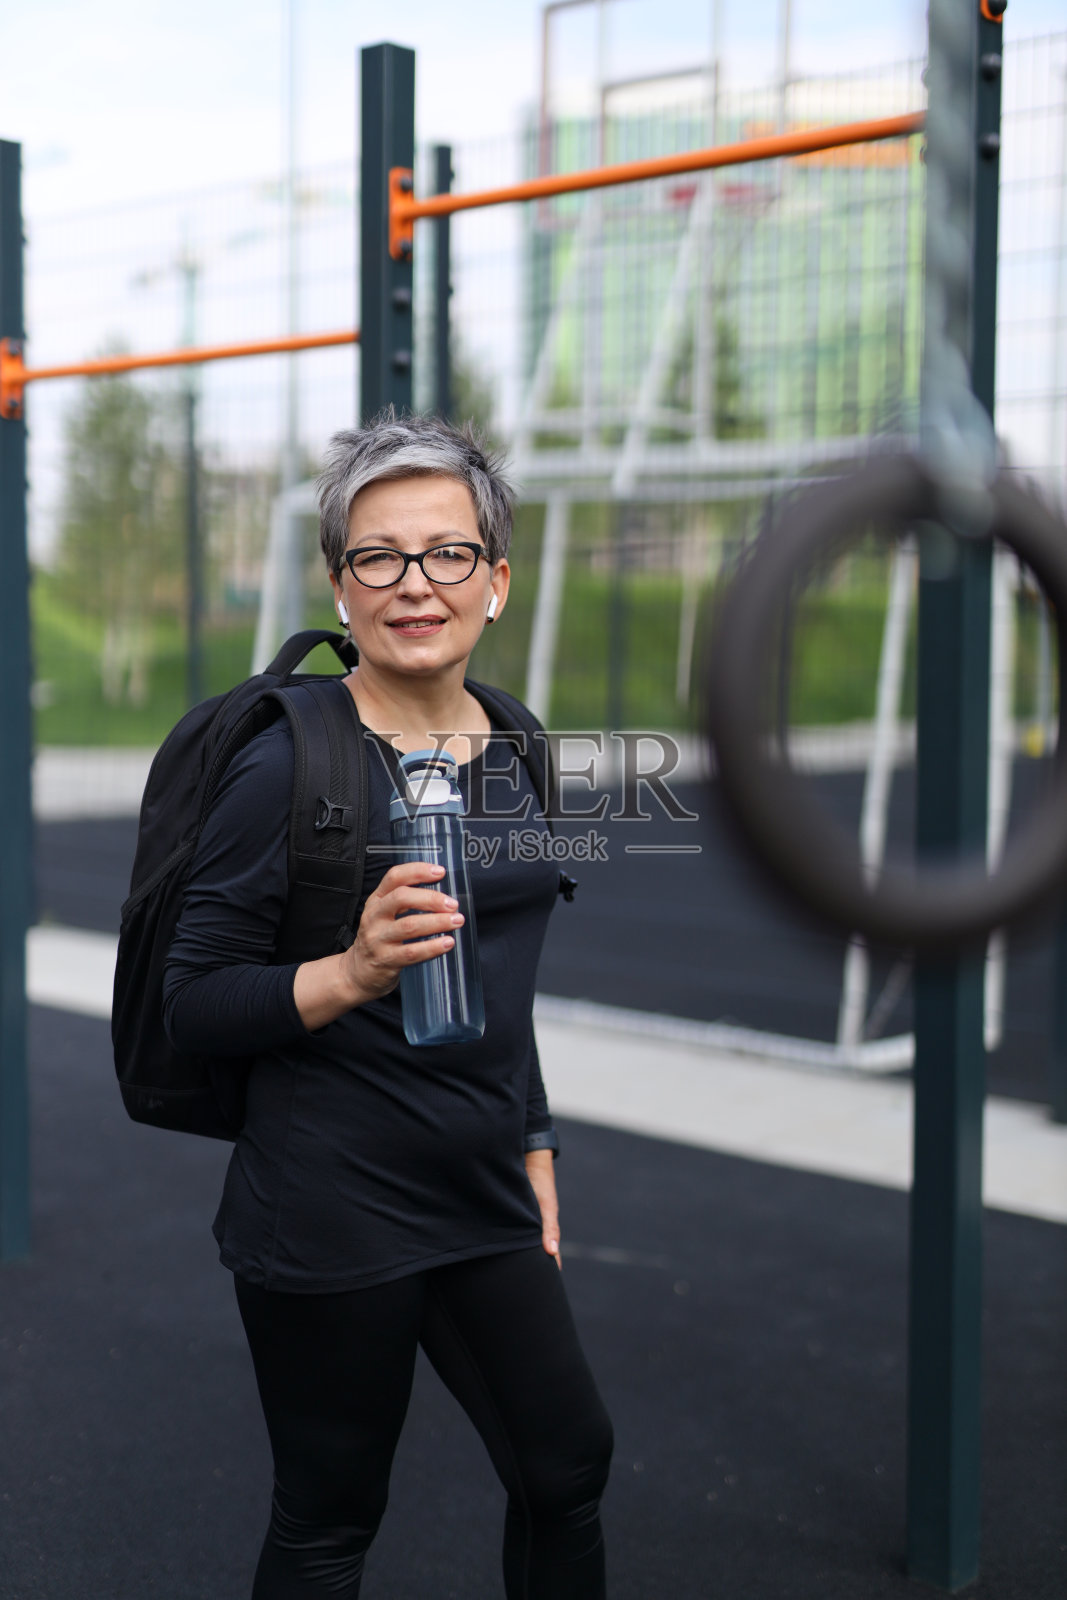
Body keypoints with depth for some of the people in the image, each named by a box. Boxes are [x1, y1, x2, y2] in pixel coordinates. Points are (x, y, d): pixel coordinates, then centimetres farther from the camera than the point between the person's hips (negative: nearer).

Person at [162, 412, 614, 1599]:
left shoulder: (512, 750, 7)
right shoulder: (290, 764, -15)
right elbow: (192, 1003, -13)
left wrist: (533, 1149, 17)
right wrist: (353, 975, -28)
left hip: (481, 1201, 7)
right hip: (328, 1218, -6)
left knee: (567, 1468, 16)